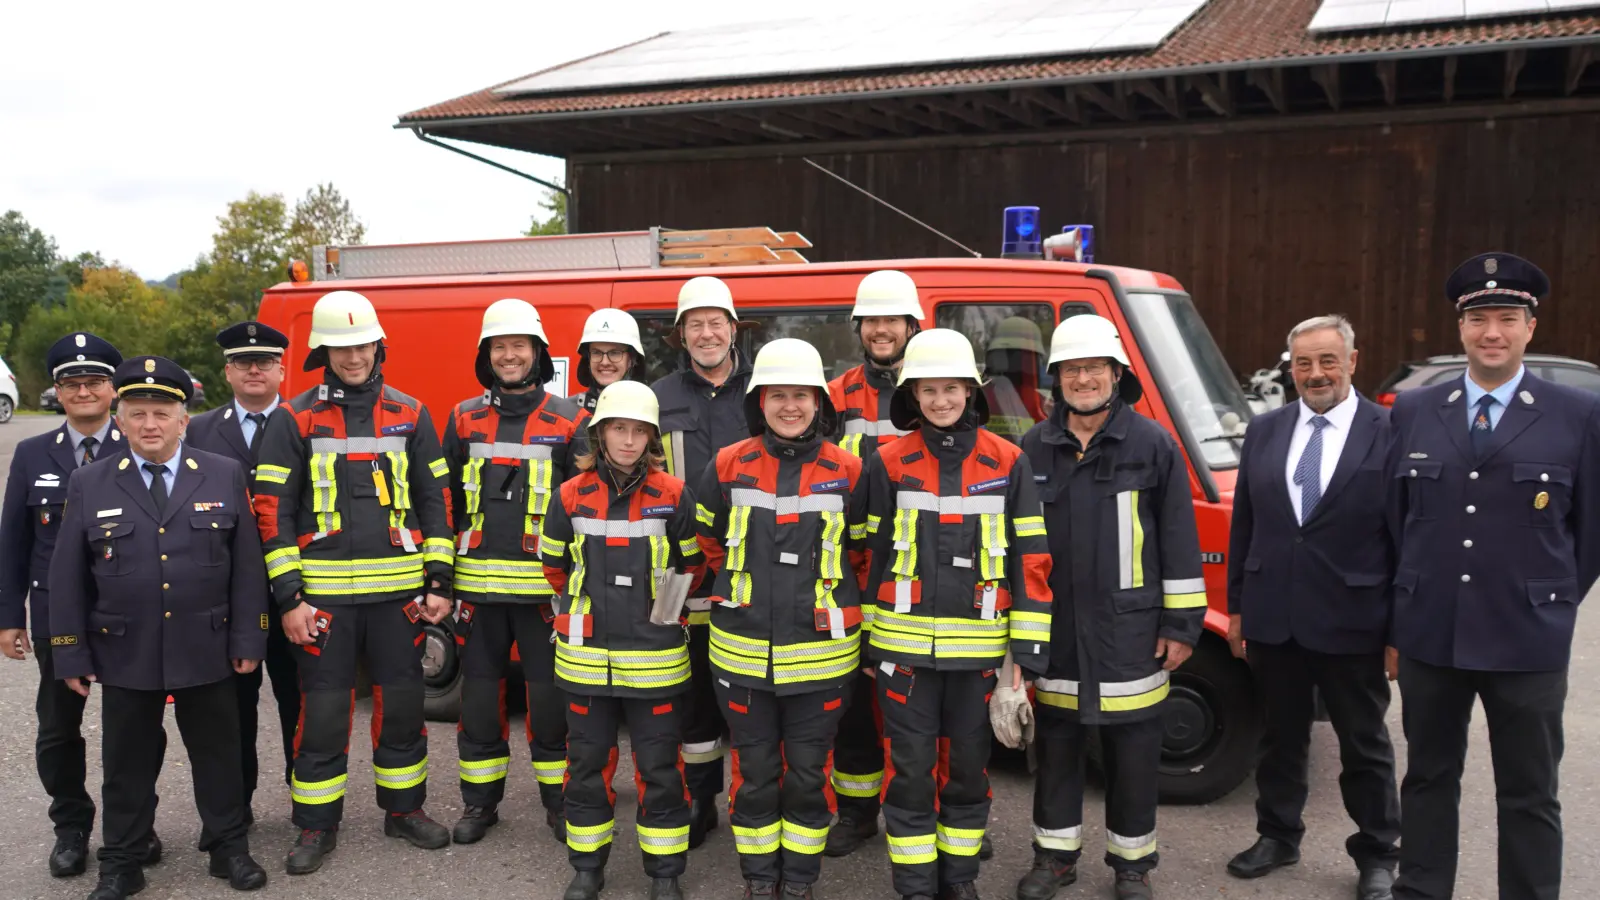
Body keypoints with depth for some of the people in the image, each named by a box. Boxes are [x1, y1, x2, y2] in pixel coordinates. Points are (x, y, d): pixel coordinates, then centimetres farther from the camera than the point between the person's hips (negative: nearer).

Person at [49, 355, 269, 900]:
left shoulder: (225, 476, 0)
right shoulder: (88, 485, 1)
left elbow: (247, 565, 0)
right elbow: (68, 577, 2)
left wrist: (248, 640, -4)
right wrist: (70, 654, -1)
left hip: (207, 651, 0)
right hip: (124, 654, 1)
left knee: (217, 752, 11)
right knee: (127, 762, 12)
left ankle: (228, 847, 27)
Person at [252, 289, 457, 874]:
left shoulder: (410, 416, 6)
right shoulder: (293, 421, 0)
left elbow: (435, 501, 7)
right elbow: (273, 512, -2)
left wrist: (439, 583, 2)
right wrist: (287, 598, -8)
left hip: (399, 591, 2)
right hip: (324, 594, -2)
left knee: (402, 703, 10)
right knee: (323, 711, 5)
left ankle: (403, 808, 28)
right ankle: (317, 826, 20)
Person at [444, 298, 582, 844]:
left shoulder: (567, 420, 2)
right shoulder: (465, 419, 9)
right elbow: (446, 499, 11)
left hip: (543, 582, -2)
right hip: (478, 583, 3)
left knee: (548, 694, 3)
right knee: (479, 692, 10)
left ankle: (558, 799, 19)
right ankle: (480, 801, 24)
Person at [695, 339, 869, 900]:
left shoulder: (846, 471, -3)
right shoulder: (728, 467, -1)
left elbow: (861, 553, 10)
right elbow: (710, 543, 14)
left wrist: (829, 601, 9)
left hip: (820, 651, -1)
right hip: (743, 649, 1)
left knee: (809, 770, 8)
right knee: (754, 770, 11)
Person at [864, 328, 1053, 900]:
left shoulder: (1008, 463, 0)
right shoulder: (889, 463, -1)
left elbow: (1031, 560, 0)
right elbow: (870, 555, 4)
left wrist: (1025, 648, -4)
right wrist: (864, 637, 5)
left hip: (979, 646, 1)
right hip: (904, 645, 0)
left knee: (968, 766, 13)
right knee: (911, 768, 5)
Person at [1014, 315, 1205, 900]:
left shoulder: (1153, 445, -2)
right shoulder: (1034, 448, 5)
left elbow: (1179, 541, -1)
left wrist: (1181, 623, -3)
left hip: (1129, 631, -2)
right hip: (1053, 629, 2)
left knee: (1134, 753, 8)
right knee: (1055, 746, 12)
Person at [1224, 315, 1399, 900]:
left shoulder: (1390, 434, -8)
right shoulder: (1264, 432, 5)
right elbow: (1243, 523, 9)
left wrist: (1401, 625, -7)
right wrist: (1236, 606, 9)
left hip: (1351, 623, -3)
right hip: (1273, 617, 4)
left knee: (1365, 744, 12)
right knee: (1281, 735, 18)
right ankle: (1277, 836, 34)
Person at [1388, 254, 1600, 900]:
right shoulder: (1413, 412, 3)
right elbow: (1393, 522, 7)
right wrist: (1395, 621, 7)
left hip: (1528, 644, -2)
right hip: (1429, 635, 2)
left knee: (1529, 796, 10)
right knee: (1428, 779, 16)